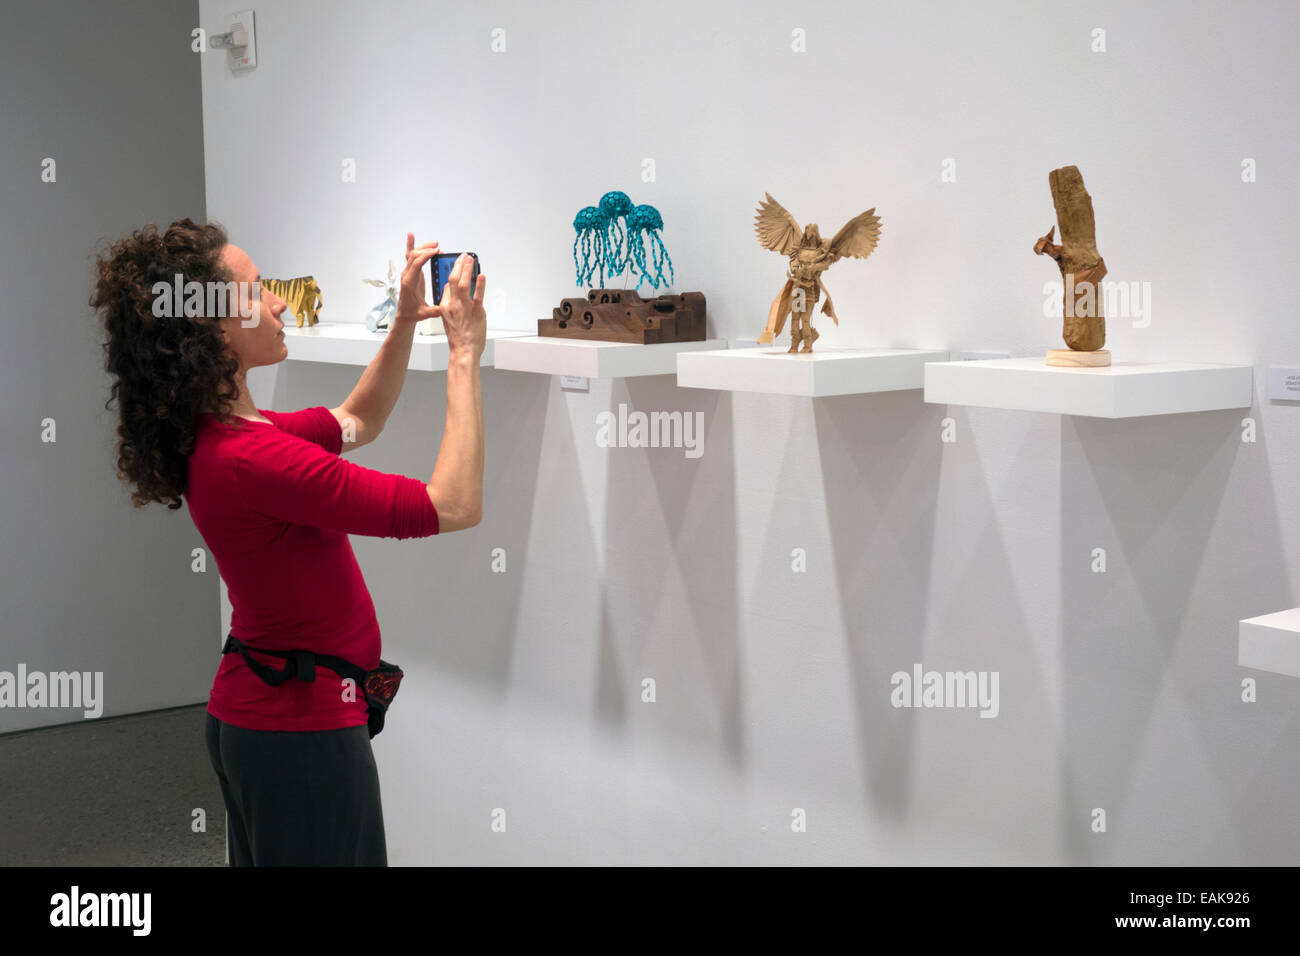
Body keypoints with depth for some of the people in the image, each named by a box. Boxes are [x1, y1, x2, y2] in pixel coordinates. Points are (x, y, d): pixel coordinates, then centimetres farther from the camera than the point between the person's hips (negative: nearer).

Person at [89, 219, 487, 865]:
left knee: (263, 858, 21)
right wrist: (463, 356, -20)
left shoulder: (215, 436, 4)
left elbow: (355, 423, 20)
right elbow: (453, 505, -27)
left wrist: (405, 322, 9)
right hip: (303, 729, -10)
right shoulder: (249, 460, -27)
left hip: (250, 714, 10)